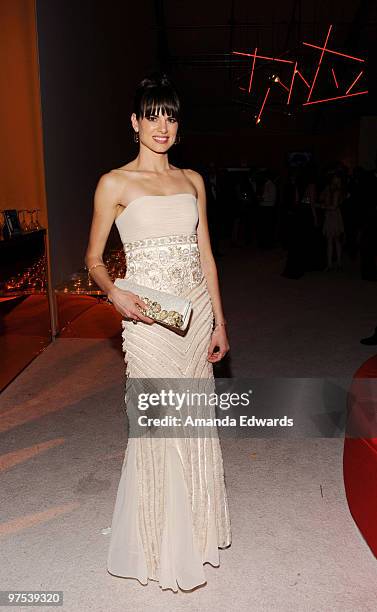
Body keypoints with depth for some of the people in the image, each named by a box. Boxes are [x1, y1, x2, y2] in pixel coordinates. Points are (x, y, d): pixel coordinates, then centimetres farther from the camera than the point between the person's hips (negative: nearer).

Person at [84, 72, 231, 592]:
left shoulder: (193, 180, 11)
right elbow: (94, 259, 1)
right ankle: (163, 546, 27)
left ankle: (196, 528, 37)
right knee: (156, 424, 3)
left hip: (197, 311, 5)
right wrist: (116, 294, -20)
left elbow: (205, 255, 11)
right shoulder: (115, 183, -2)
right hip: (149, 317, -4)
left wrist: (219, 321, 8)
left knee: (197, 421, 13)